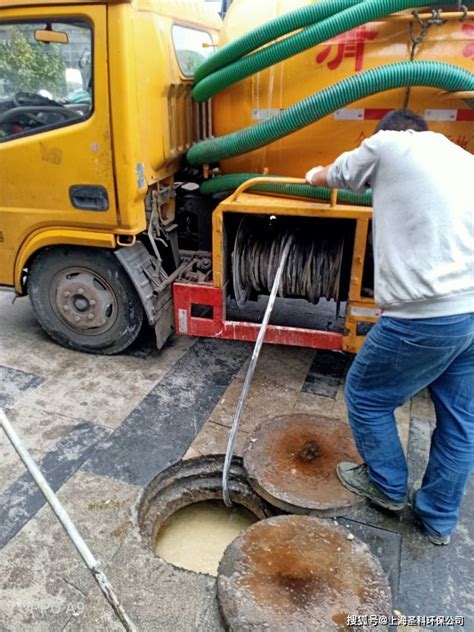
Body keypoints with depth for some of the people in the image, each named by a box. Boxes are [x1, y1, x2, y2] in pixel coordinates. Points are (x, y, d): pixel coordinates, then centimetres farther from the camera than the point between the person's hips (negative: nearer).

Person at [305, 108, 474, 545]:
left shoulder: (388, 144, 2)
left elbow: (336, 176, 19)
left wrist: (314, 177, 42)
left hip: (426, 316, -8)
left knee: (366, 395, 15)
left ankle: (388, 486, 34)